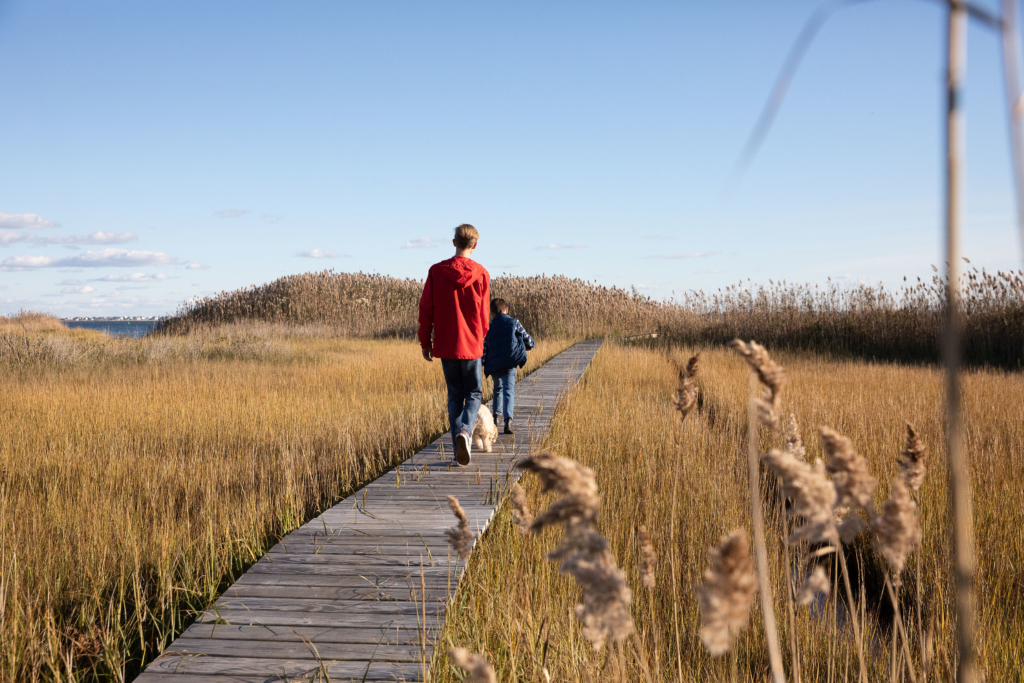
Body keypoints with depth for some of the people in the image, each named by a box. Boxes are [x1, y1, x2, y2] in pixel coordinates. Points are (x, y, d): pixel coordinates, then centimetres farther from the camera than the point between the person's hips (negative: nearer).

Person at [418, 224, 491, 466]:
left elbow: (426, 310, 0)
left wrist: (425, 342, 9)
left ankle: (458, 448, 8)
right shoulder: (481, 274, -5)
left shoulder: (436, 271, -2)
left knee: (455, 394, 12)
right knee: (473, 393, 10)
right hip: (471, 346, -1)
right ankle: (465, 431, -17)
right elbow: (483, 314, 2)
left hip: (446, 345, 2)